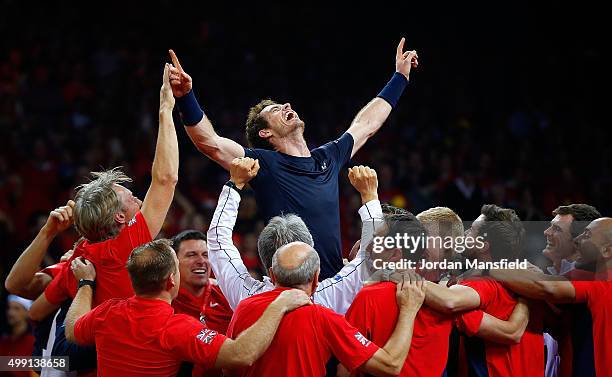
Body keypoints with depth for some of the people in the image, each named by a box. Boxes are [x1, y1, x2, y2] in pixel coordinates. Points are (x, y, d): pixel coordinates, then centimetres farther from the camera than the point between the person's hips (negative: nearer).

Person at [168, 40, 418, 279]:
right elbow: (210, 143, -13)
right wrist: (185, 96, -27)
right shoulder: (265, 164, -1)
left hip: (338, 281, 5)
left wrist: (401, 76, 43)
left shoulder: (327, 158, 17)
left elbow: (366, 125, 33)